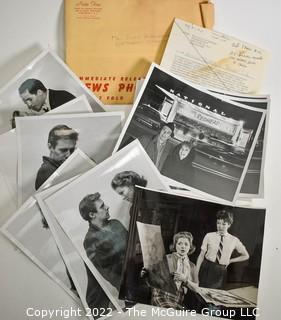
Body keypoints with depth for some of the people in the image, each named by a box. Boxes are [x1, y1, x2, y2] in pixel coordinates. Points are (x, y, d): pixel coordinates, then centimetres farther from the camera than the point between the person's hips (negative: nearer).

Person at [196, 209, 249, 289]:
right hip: (206, 269, -1)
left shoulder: (234, 240, -1)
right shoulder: (209, 236, -4)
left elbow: (245, 256, 14)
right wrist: (196, 273, -6)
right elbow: (201, 255, -2)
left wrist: (230, 261, 7)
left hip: (221, 272, 1)